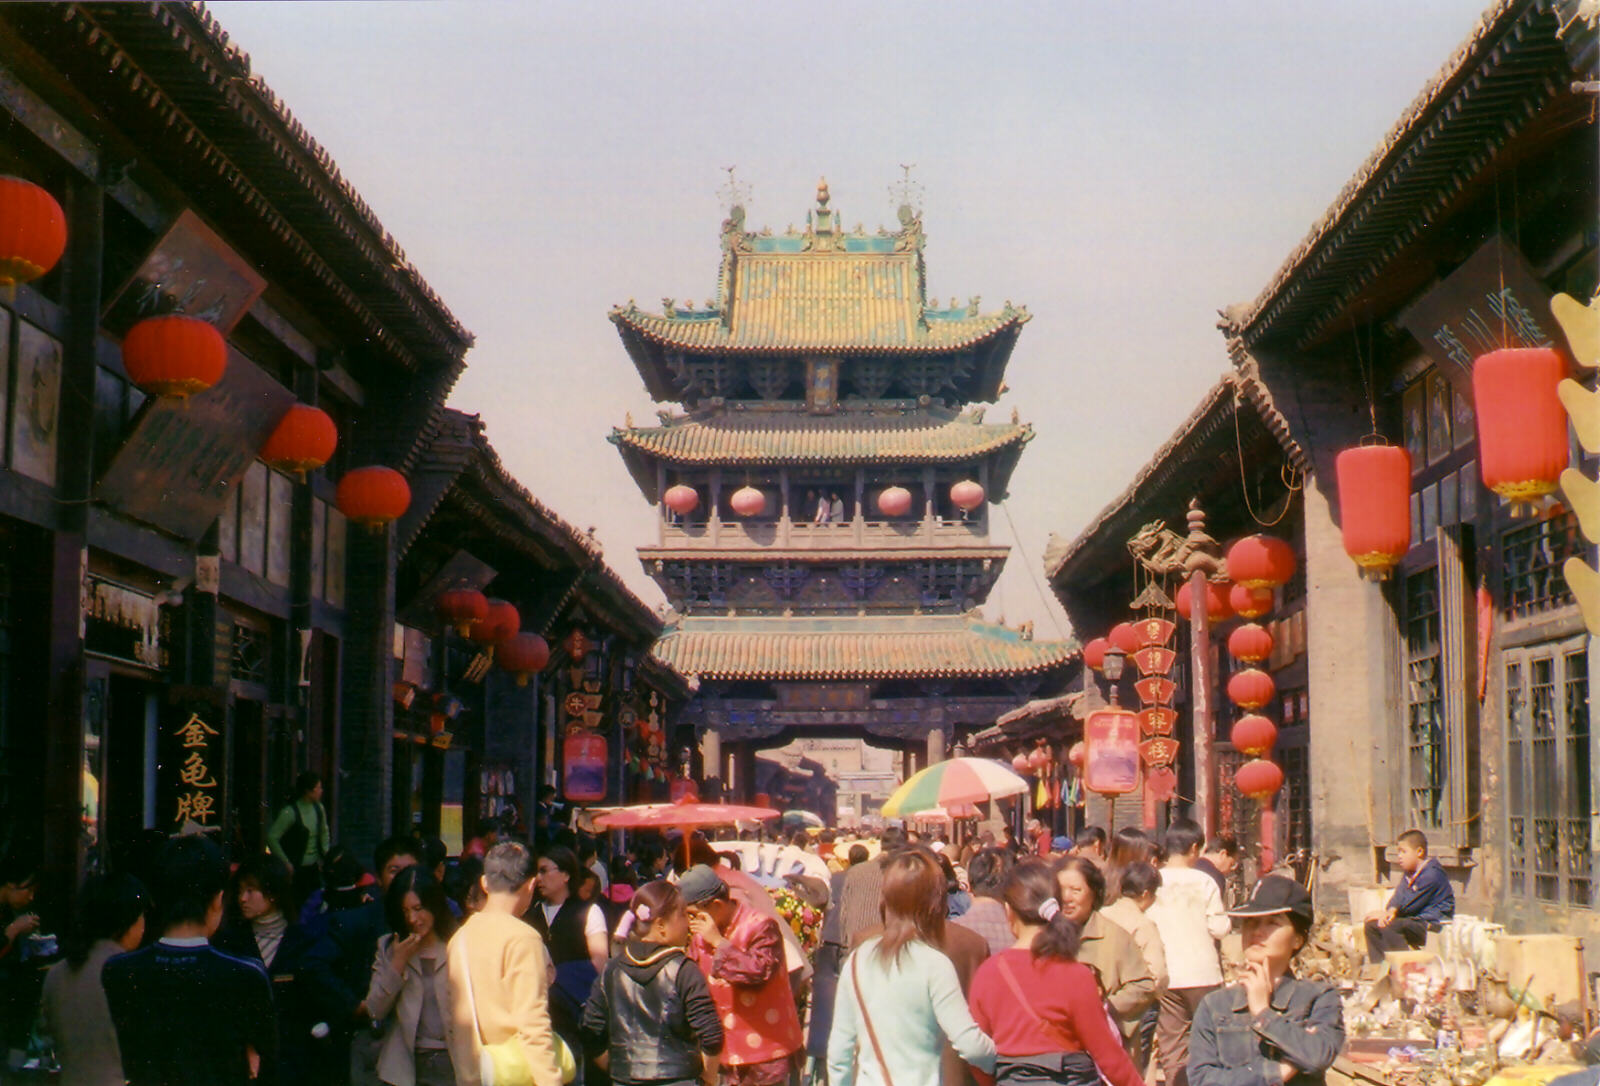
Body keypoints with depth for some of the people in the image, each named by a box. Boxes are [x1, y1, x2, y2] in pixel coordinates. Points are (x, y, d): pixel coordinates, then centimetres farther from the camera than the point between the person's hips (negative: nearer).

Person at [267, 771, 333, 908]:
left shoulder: (318, 808, 4)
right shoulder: (290, 812, -17)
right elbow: (272, 837, -18)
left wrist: (326, 855, 9)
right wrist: (285, 863, -15)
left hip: (313, 866, 6)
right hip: (296, 869, -6)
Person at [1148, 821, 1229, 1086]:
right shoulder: (1204, 881, -7)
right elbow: (1219, 928, -8)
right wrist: (1229, 922, 13)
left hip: (1166, 976, 1)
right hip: (1202, 974, -1)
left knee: (1171, 1047, 6)